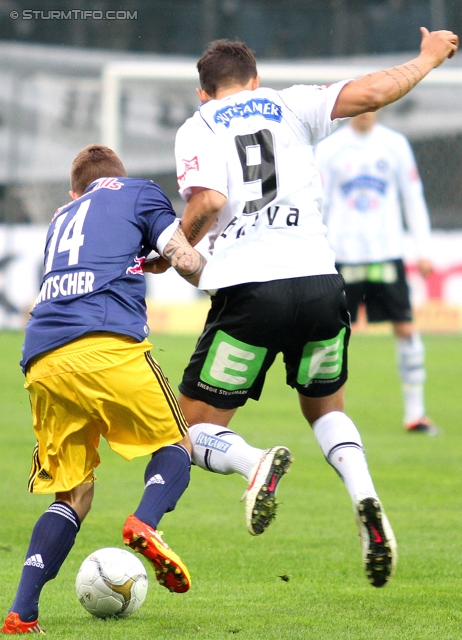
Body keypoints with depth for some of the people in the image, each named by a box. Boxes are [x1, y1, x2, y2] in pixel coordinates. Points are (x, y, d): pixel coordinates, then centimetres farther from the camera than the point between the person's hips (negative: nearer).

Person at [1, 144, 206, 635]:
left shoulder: (61, 218, 36)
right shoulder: (138, 192, 21)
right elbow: (185, 262, 10)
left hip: (41, 363, 5)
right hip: (108, 345, -5)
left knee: (72, 495, 13)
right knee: (175, 446, 13)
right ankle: (145, 522, -20)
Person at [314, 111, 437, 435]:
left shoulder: (395, 144, 6)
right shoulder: (328, 149, 2)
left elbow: (413, 198, 9)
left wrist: (424, 249, 4)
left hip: (387, 253, 1)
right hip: (343, 256, -1)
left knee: (406, 329, -5)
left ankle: (415, 412, 2)